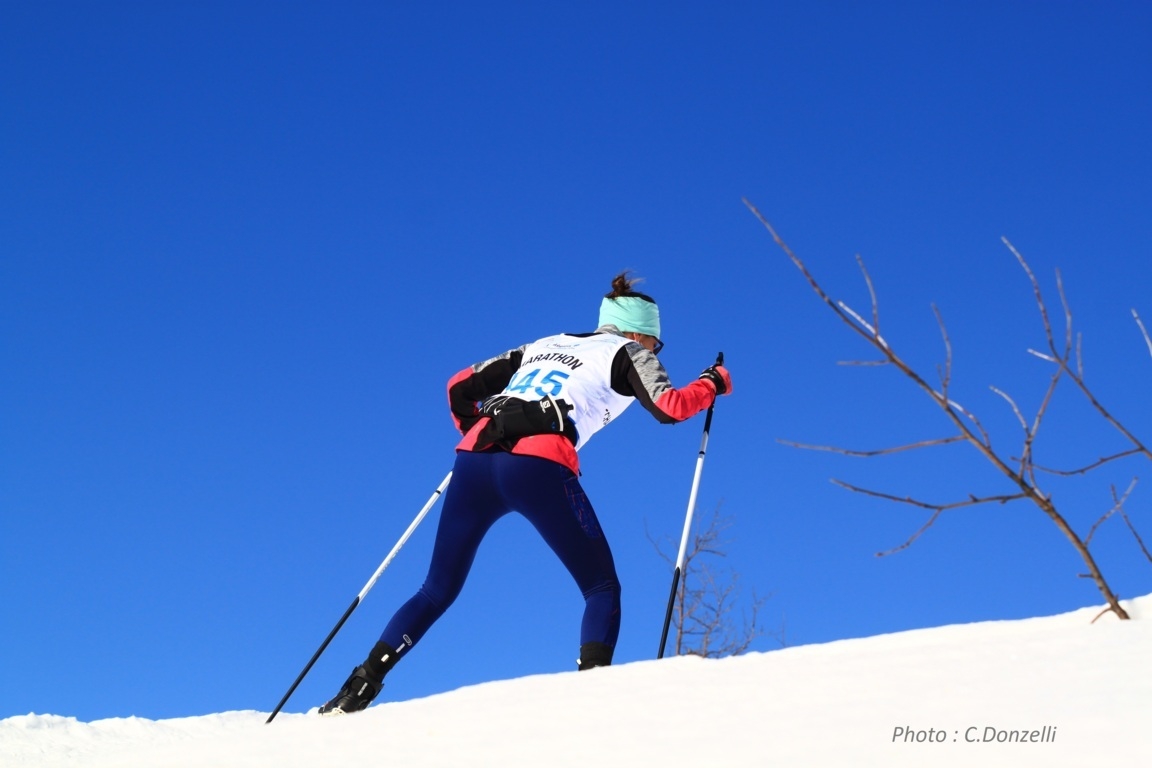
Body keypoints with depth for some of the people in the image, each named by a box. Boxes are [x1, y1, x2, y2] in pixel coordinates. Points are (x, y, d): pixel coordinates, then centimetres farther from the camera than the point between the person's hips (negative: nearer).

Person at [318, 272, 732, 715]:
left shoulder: (543, 346, 33)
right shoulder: (627, 352, 19)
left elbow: (461, 386, 29)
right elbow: (669, 407, 4)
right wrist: (712, 383, 22)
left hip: (474, 462, 5)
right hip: (538, 466, -5)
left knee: (437, 592, 17)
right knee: (602, 587, 10)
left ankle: (359, 687, 7)